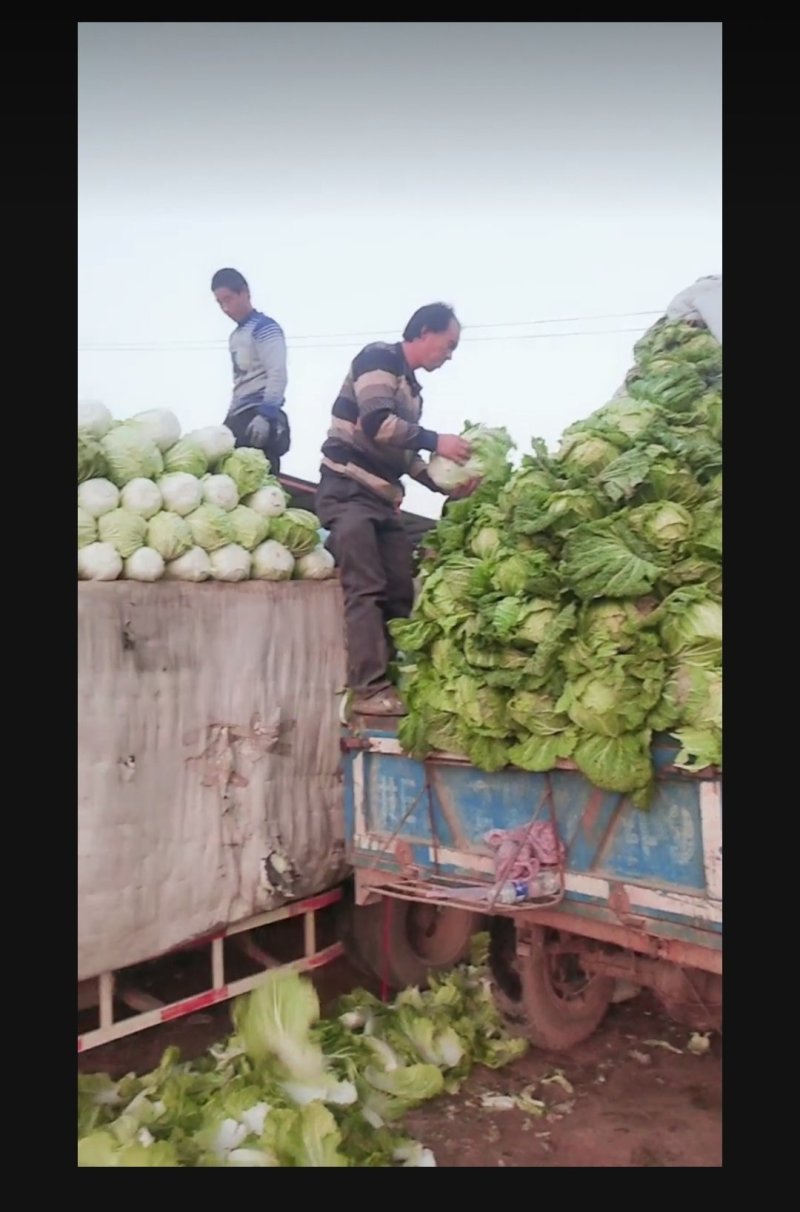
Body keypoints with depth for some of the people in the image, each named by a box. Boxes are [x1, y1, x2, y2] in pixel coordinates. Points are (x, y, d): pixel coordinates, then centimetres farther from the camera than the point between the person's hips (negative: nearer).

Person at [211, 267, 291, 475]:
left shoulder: (265, 327, -3)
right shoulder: (236, 335, 23)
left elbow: (278, 375, -14)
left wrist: (266, 415, -22)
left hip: (258, 416, -9)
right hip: (240, 416, 9)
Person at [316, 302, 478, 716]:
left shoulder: (410, 387, 22)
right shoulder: (379, 358, -4)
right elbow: (376, 423, -20)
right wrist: (436, 441, -13)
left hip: (383, 498, 9)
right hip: (348, 491, -9)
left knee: (400, 592, 3)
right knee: (366, 589, -15)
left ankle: (393, 681, 6)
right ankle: (369, 689, -16)